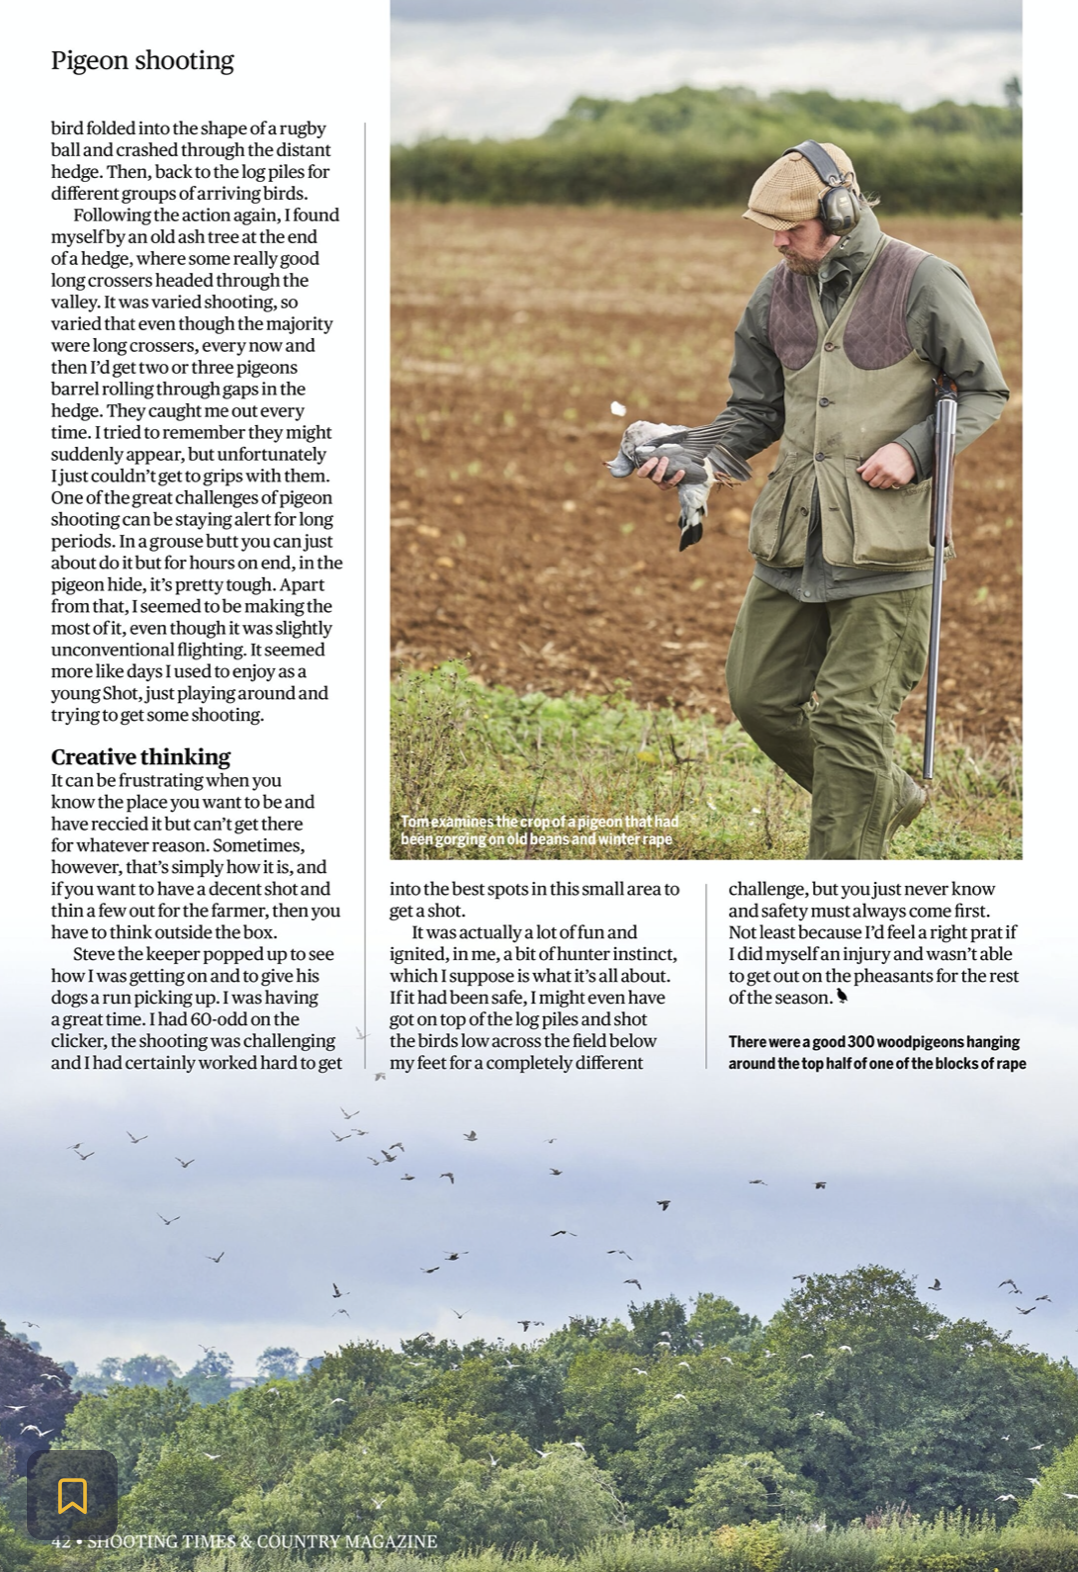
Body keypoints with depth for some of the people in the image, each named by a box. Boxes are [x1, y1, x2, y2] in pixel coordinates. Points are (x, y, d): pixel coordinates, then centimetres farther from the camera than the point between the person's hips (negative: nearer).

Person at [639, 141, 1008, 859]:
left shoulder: (924, 283, -7)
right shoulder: (777, 294, 9)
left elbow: (986, 394, 0)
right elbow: (756, 411, 16)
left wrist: (915, 450, -15)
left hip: (883, 545, -6)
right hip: (793, 542, 6)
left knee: (850, 716, -6)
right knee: (760, 697, 9)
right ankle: (884, 799, 30)